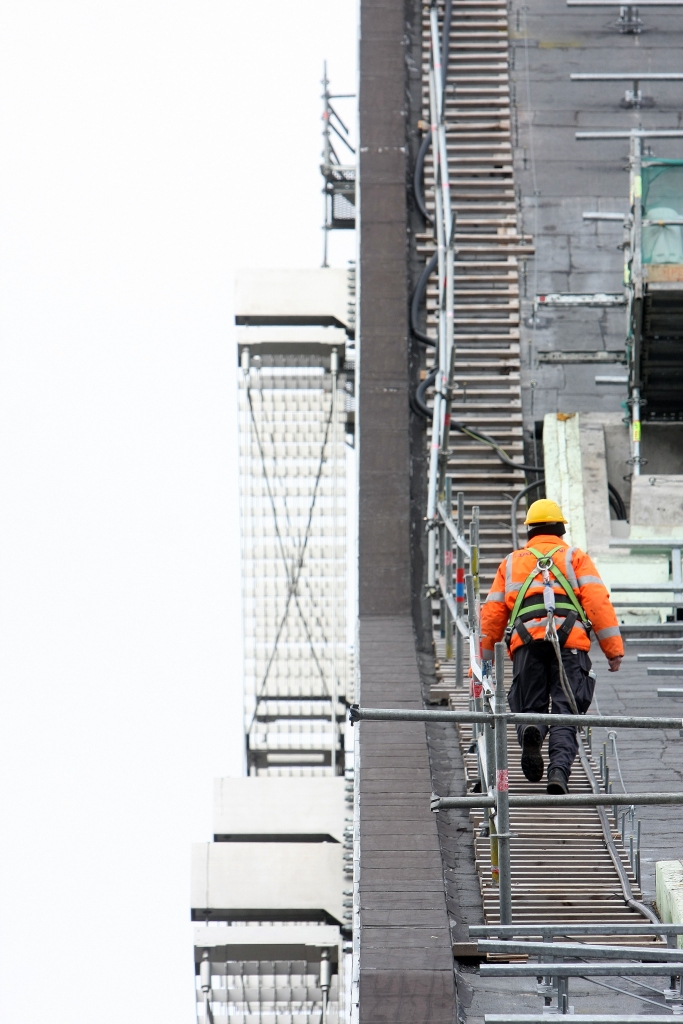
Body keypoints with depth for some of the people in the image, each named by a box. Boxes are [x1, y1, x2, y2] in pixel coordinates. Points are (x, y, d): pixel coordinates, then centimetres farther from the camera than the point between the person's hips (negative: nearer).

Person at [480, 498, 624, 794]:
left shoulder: (511, 562, 26)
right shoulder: (575, 558, 20)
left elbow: (492, 613, 22)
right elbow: (597, 601, 5)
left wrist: (484, 659, 28)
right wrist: (614, 648, 1)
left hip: (526, 640, 1)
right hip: (570, 642, -1)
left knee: (529, 708, 9)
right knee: (564, 714, -1)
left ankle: (530, 732, -26)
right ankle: (559, 769, -23)